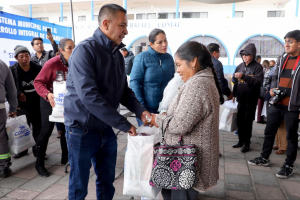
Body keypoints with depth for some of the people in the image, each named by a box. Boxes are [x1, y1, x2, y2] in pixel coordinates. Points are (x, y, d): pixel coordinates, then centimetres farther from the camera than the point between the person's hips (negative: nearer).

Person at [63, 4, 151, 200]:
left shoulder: (118, 55, 6)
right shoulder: (85, 50, -18)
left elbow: (124, 91, 9)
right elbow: (88, 95, -28)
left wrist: (141, 110, -10)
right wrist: (124, 124, -25)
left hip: (106, 129, 7)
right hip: (82, 130, -6)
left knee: (107, 182, 19)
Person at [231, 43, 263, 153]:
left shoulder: (257, 67, -6)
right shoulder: (240, 66, 8)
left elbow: (258, 81, -20)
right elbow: (235, 81, 15)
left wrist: (243, 76, -28)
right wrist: (234, 94, 12)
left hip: (251, 99, -5)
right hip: (241, 98, 5)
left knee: (248, 122, 2)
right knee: (240, 120, 12)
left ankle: (246, 143, 14)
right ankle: (241, 141, 25)